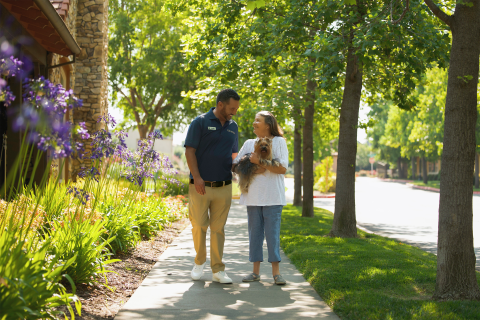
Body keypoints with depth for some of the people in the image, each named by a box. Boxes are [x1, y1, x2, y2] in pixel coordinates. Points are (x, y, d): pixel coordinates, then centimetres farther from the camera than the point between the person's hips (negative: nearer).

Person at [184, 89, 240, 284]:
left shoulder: (233, 127, 13)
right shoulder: (200, 123, -4)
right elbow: (190, 151, -8)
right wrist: (197, 177, -16)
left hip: (223, 187, 4)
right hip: (201, 186, -4)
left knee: (218, 228, 6)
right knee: (199, 226, 1)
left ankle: (218, 270, 10)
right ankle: (199, 262, 22)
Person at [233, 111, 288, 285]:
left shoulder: (279, 142, 1)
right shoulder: (249, 143, 15)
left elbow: (282, 168, -10)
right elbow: (235, 165, 11)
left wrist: (259, 161, -15)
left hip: (273, 197, -4)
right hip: (253, 197, 4)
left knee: (272, 233, -4)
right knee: (254, 233, 6)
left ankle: (276, 272, 2)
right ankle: (255, 271, 13)